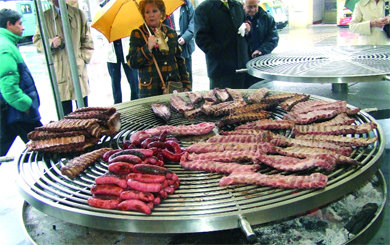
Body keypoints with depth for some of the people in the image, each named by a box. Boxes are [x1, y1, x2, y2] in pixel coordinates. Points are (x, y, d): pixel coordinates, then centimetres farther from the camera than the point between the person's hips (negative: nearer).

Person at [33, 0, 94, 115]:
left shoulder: (78, 13, 12)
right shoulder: (44, 16, 8)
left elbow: (87, 40, 14)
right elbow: (37, 40, 9)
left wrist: (83, 57, 3)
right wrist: (51, 43, -11)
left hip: (78, 67, 1)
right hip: (58, 70, -1)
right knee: (65, 112, 0)